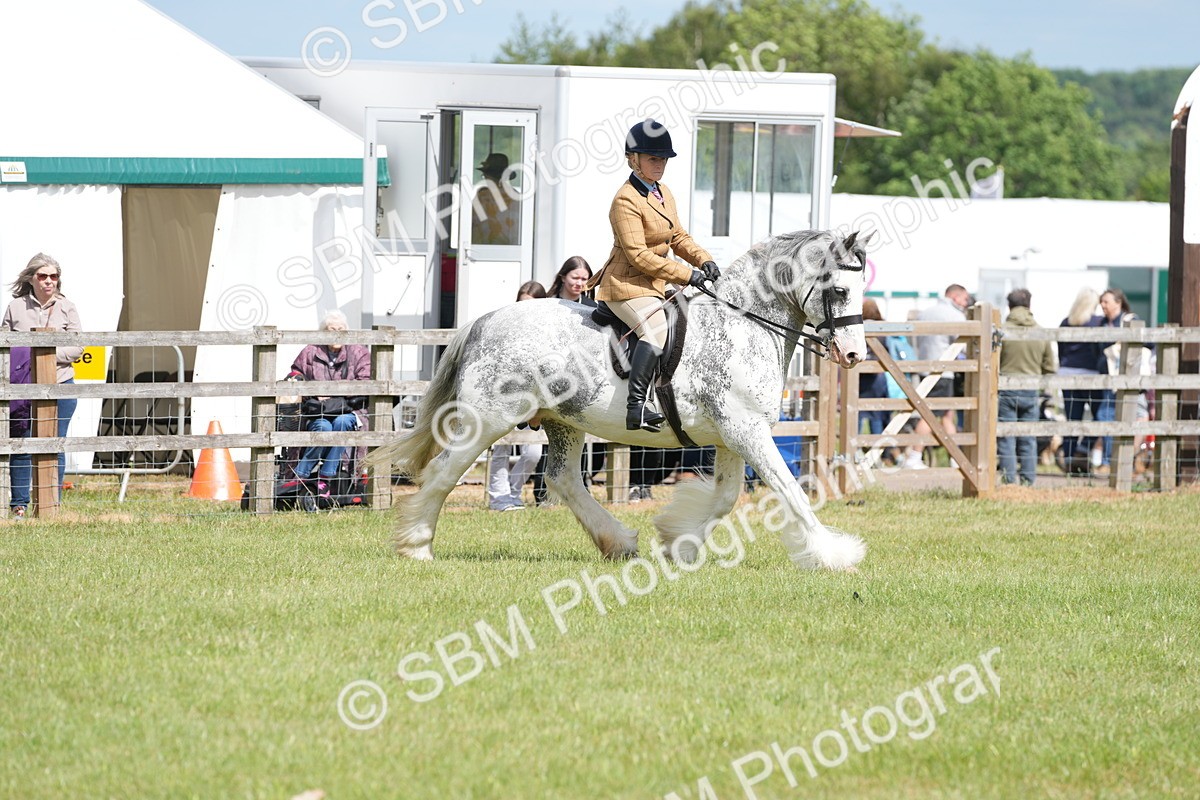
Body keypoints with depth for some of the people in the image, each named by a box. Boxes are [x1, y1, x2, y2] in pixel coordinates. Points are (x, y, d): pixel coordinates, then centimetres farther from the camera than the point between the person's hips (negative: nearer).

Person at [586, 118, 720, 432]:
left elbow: (678, 237, 20)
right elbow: (638, 255, -22)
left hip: (654, 286, 11)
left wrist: (703, 260, 0)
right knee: (657, 328, -34)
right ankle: (636, 406, -44)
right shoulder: (626, 200, -16)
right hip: (627, 285, -11)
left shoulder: (664, 193, 13)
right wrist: (687, 274, -21)